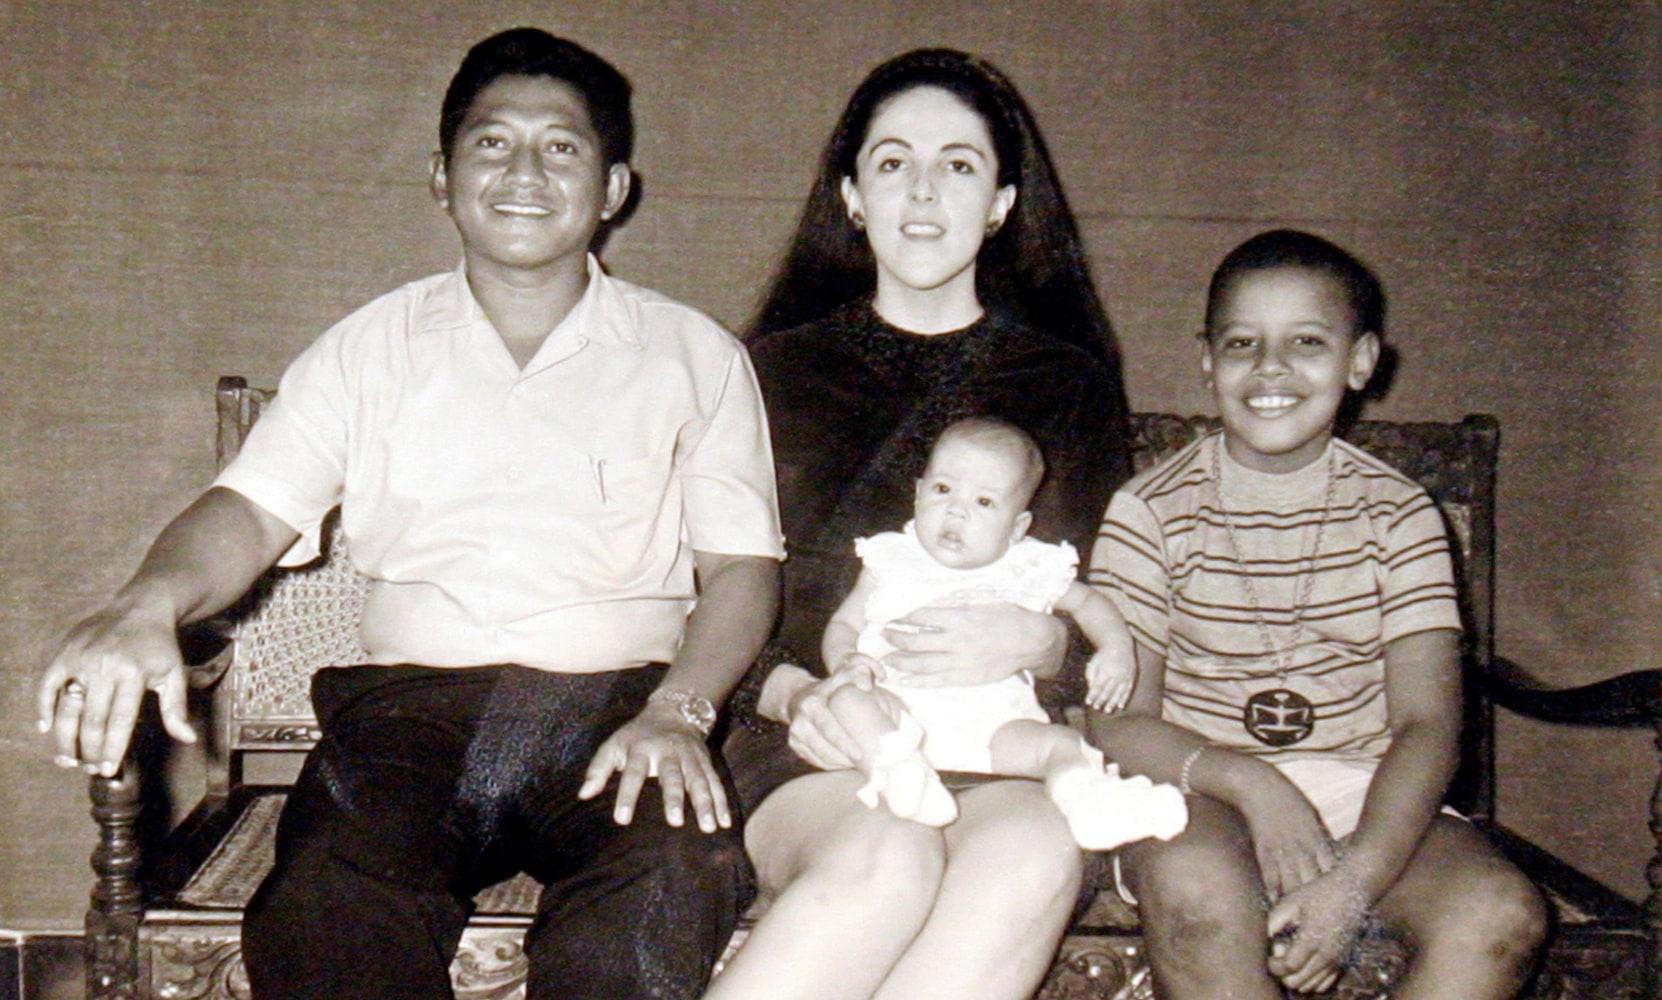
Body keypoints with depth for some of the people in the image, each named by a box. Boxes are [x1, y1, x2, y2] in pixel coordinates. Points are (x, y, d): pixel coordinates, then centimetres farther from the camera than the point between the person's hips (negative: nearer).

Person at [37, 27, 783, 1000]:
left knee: (681, 874, -33)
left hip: (616, 704, 0)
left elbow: (742, 564, 8)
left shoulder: (694, 354, 13)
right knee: (324, 914, -31)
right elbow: (255, 508, 6)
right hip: (410, 703, 1)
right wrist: (149, 602, -17)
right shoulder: (374, 347, 17)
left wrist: (676, 711, -11)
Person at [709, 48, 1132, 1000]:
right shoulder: (776, 370, 16)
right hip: (813, 750, -1)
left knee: (1040, 850, -36)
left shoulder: (1071, 384, 18)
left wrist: (1038, 642, -12)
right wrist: (789, 692, -11)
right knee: (886, 858, -37)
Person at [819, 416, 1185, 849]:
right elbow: (844, 623, 18)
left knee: (1058, 743, -24)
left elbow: (1087, 602, 31)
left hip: (993, 723, 1)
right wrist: (845, 661, -6)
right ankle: (898, 778, -53)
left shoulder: (1029, 572, 16)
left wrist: (1116, 647, 11)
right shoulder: (891, 563, 14)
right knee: (851, 701, -30)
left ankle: (1088, 800, -51)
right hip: (903, 707, -1)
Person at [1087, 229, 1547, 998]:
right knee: (1196, 885, -35)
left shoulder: (1399, 515, 5)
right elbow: (1117, 722, -5)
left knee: (1502, 914, -24)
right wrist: (1248, 783, -23)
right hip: (1197, 788, -2)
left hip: (1365, 796, 2)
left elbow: (1427, 723, -4)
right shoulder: (1150, 511, 0)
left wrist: (1355, 880, -21)